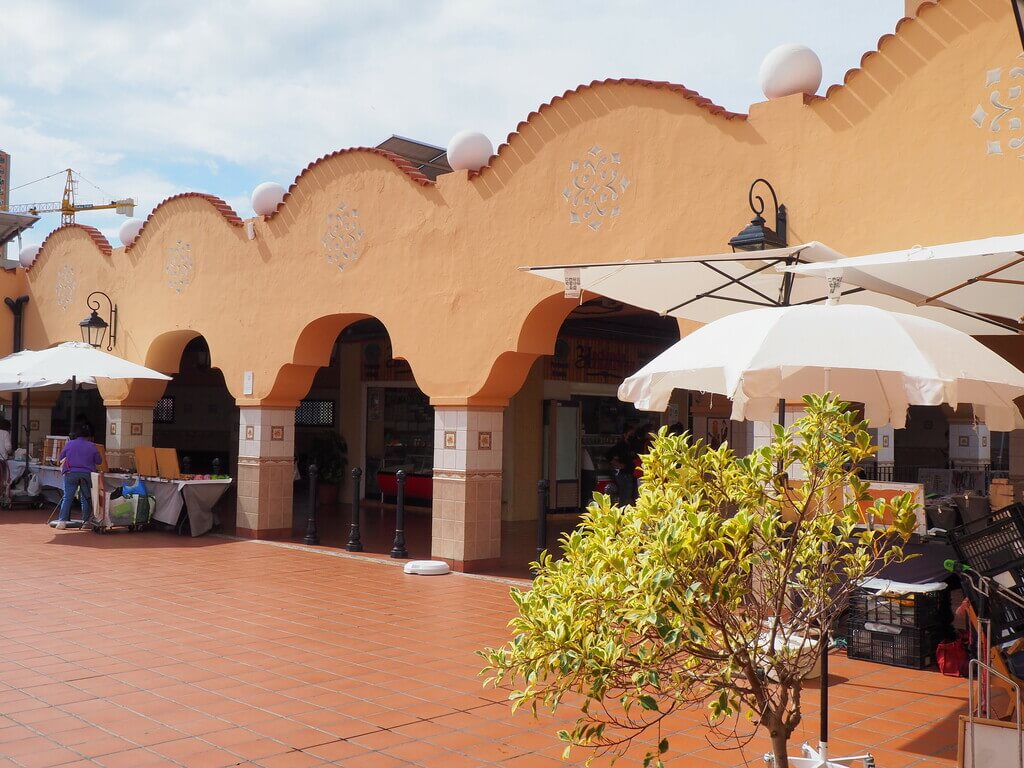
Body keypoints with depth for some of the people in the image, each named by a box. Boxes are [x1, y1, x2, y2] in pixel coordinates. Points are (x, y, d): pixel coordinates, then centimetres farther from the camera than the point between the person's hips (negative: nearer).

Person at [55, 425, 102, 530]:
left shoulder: (69, 444, 2)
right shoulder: (92, 446, -1)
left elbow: (61, 458, 11)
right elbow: (98, 461, 4)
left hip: (71, 473, 0)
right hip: (87, 474, 0)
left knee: (67, 498, 2)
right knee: (86, 499, 8)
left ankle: (62, 521, -6)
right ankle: (86, 521, 8)